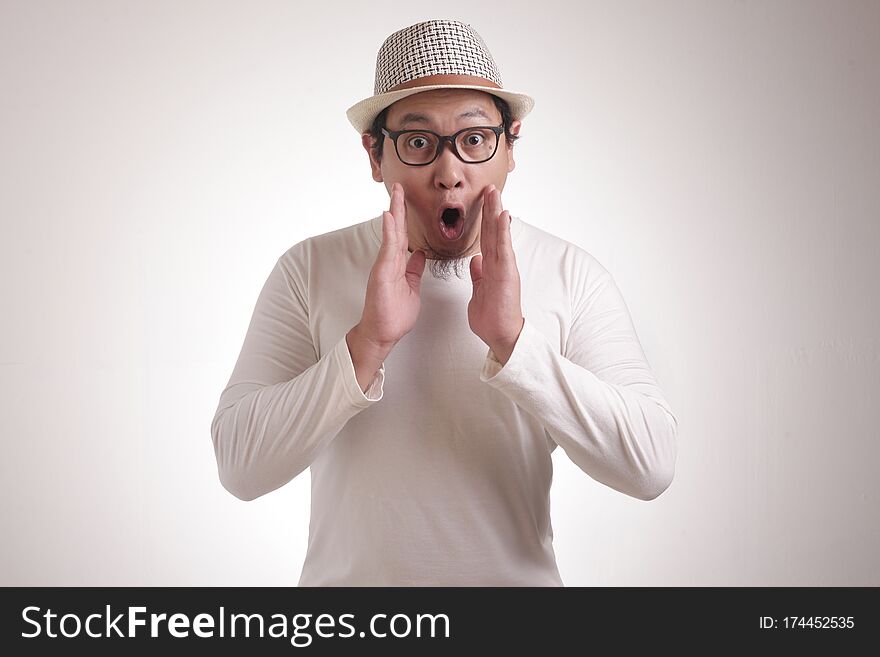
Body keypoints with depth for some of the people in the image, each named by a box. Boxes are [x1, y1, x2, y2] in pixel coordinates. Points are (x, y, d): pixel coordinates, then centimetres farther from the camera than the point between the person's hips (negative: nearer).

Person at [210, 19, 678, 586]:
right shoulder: (310, 270, -10)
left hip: (518, 573, 1)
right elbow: (240, 468, -17)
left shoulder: (572, 276, -10)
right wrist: (368, 342, -28)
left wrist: (512, 342, -28)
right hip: (347, 576, 0)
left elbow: (652, 467, -18)